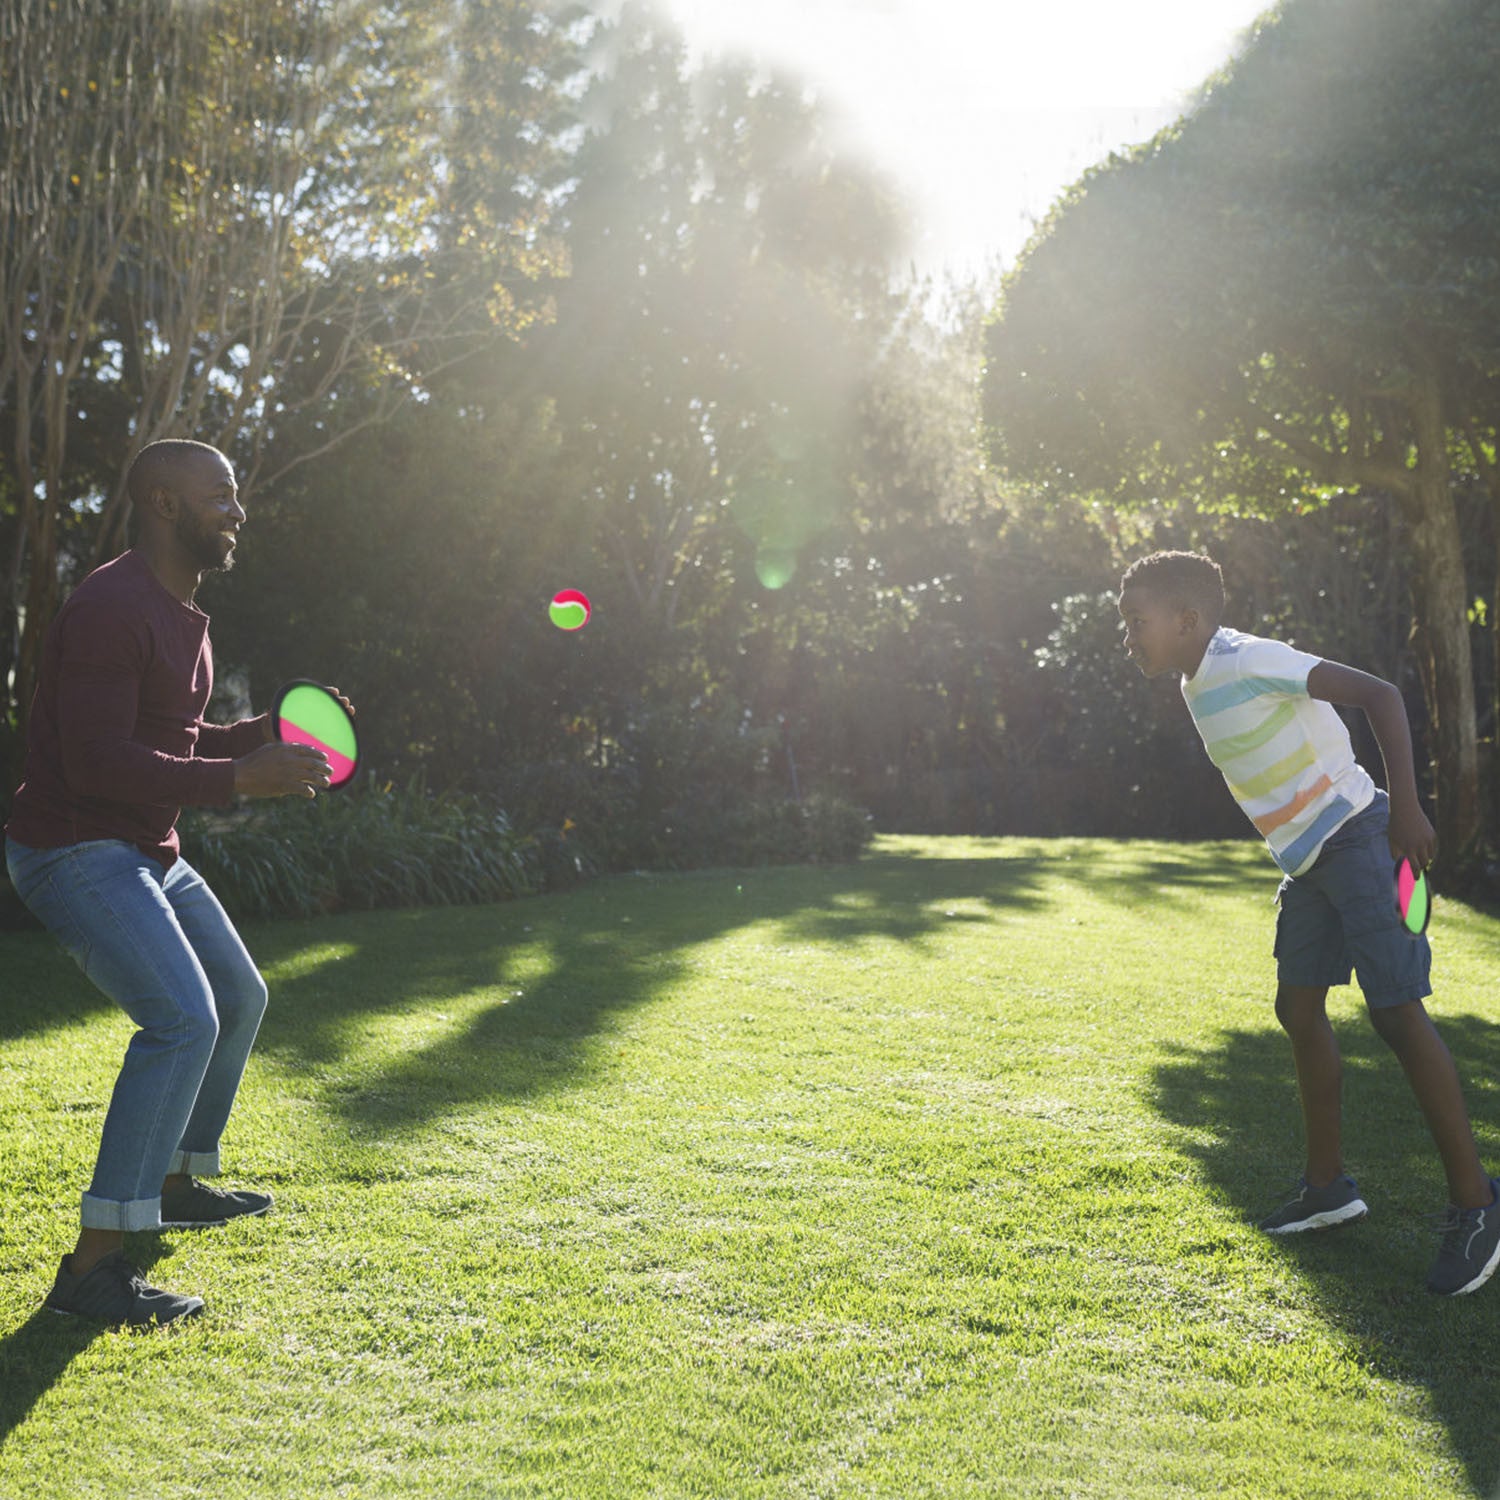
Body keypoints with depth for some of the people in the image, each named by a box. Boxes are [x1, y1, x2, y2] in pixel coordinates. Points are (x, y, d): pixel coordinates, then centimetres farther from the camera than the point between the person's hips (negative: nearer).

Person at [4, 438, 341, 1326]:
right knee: (183, 1018, -25)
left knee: (241, 998, 20)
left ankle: (180, 1182, 38)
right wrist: (239, 779, -26)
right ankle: (93, 1266, -22)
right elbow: (97, 761, -28)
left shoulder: (185, 615, 13)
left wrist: (263, 734, 7)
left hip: (148, 853, 11)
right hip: (75, 848, -11)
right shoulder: (112, 608, -20)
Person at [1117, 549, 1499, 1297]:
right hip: (1306, 858, 10)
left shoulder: (1245, 660, -19)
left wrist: (1405, 808, -28)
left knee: (1396, 1010, -11)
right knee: (1299, 1008, 12)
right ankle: (1328, 1186, 23)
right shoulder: (1199, 685, 10)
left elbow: (1379, 694, -23)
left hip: (1354, 837, -10)